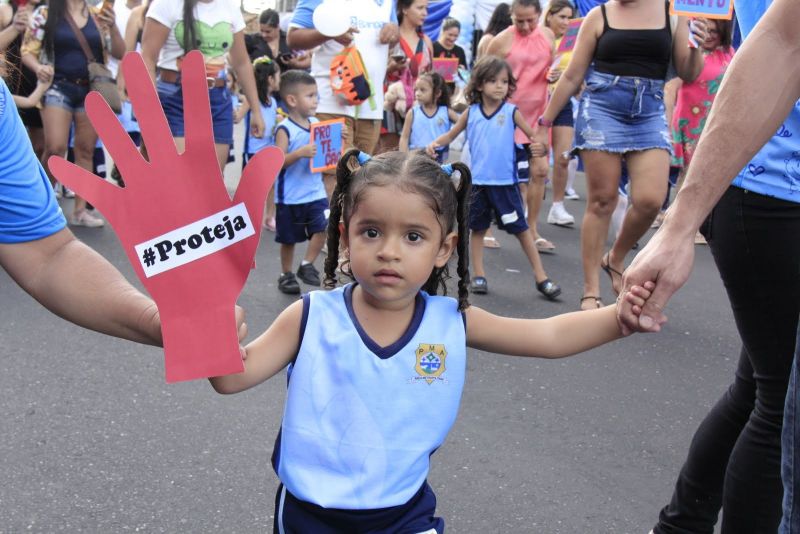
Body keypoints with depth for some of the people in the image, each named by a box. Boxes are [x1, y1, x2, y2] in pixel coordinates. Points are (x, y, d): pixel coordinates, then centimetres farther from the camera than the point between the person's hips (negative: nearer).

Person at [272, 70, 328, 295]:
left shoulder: (317, 124, 5)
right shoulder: (285, 129, -13)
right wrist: (300, 153, -31)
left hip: (315, 191, 4)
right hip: (290, 196, -4)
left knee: (322, 228, -11)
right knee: (289, 238, 9)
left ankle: (307, 265, 10)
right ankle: (286, 275, 27)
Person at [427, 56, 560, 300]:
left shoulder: (511, 112, -2)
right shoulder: (471, 112, 4)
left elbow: (534, 136, -5)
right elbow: (451, 135, 13)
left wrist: (542, 147, -28)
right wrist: (435, 143, -7)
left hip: (505, 181, -2)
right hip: (477, 181, 2)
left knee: (521, 228, 2)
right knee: (477, 227, 10)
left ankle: (541, 277, 7)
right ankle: (478, 275, 21)